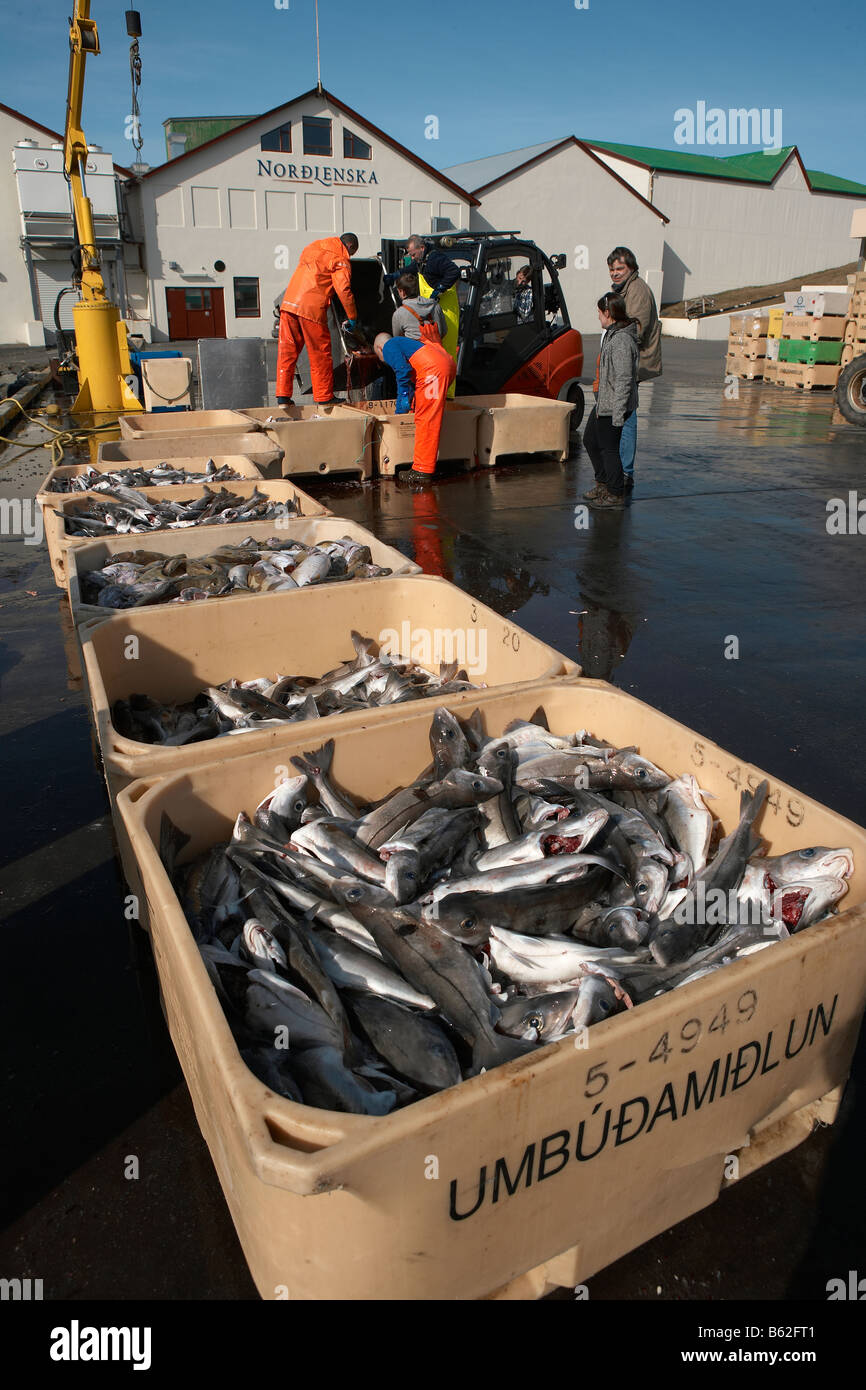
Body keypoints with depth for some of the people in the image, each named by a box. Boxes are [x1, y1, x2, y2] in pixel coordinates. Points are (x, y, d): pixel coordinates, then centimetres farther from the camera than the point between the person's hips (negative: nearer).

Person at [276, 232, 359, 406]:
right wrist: (352, 318, -3)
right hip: (312, 310, -6)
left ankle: (283, 396, 7)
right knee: (320, 355, 5)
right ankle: (324, 398, 12)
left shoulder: (312, 247, 22)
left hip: (288, 305, 6)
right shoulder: (340, 260, 0)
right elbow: (344, 289, -9)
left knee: (287, 351, 8)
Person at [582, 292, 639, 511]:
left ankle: (616, 494, 13)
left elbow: (624, 380, -24)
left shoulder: (621, 340, -21)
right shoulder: (611, 335, 12)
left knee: (609, 448, 0)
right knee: (590, 440, 20)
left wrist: (618, 413, -25)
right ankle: (603, 484, 33)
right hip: (603, 403, 11)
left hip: (613, 406, -11)